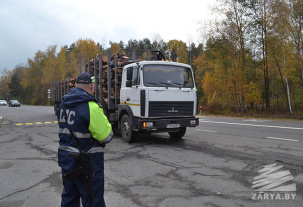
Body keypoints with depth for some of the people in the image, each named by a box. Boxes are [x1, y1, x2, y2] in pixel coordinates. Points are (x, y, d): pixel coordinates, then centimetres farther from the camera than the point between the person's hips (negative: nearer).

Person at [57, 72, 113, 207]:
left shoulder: (63, 104, 5)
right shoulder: (91, 107, -21)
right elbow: (106, 136, -19)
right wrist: (104, 121, 1)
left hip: (66, 159, 8)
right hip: (87, 164, -8)